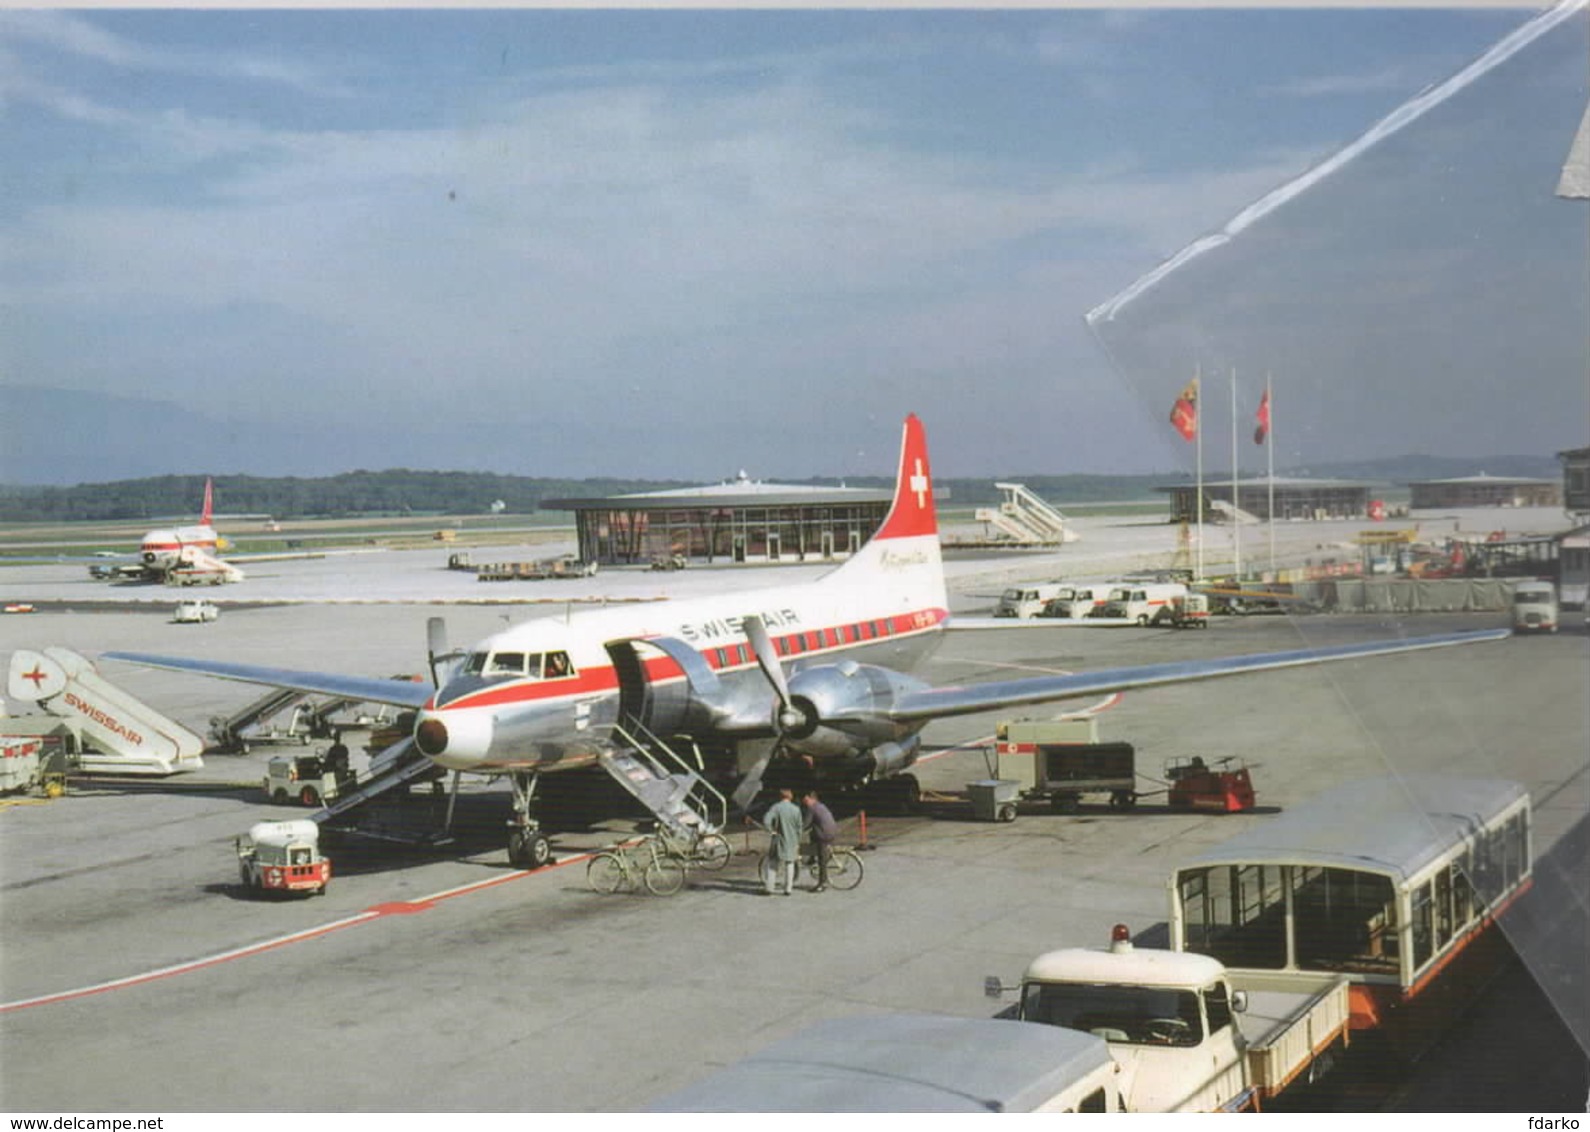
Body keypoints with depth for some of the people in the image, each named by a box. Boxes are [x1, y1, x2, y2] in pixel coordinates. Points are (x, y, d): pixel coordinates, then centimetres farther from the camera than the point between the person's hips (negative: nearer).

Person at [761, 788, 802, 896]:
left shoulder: (776, 807, -10)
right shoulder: (796, 809, -1)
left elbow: (766, 820, -24)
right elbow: (799, 827, 3)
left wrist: (771, 830, -9)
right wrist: (798, 842, 12)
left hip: (779, 840, -2)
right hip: (792, 841, 2)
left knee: (772, 864, 9)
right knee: (789, 864, 12)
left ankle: (769, 888, 5)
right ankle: (788, 889, 11)